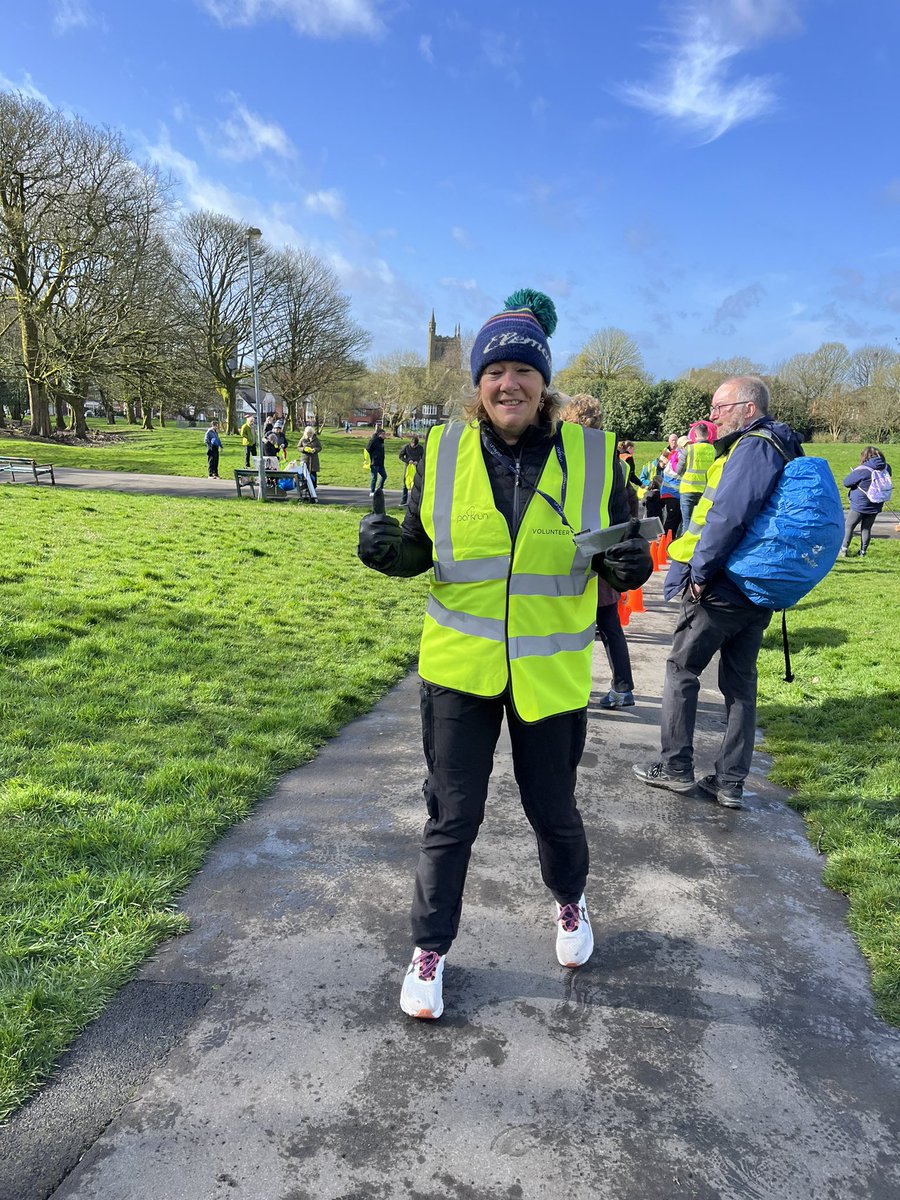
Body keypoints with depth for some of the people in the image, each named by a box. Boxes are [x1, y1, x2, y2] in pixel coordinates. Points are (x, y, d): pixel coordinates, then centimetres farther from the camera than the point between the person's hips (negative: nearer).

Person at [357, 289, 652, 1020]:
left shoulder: (592, 454, -5)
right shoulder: (444, 452, -4)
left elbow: (623, 554, 2)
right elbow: (420, 551, 4)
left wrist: (629, 565, -21)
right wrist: (390, 552, -17)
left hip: (551, 673, 0)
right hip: (458, 667, 0)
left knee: (552, 808, 17)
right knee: (452, 816, 8)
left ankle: (571, 903, 50)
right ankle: (430, 951, 31)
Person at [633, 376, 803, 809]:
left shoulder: (753, 447, -15)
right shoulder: (777, 448, 16)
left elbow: (728, 516, -27)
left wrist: (700, 570, -18)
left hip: (720, 589, -9)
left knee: (682, 668, 5)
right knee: (740, 681, 11)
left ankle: (676, 767, 13)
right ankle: (731, 782, 17)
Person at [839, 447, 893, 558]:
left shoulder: (862, 470, -21)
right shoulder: (886, 468, -3)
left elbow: (846, 482, -12)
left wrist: (853, 472, 4)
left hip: (859, 505, -5)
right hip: (875, 506, 5)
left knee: (848, 526, 9)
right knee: (867, 528, 15)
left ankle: (843, 550, 6)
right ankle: (863, 552, 16)